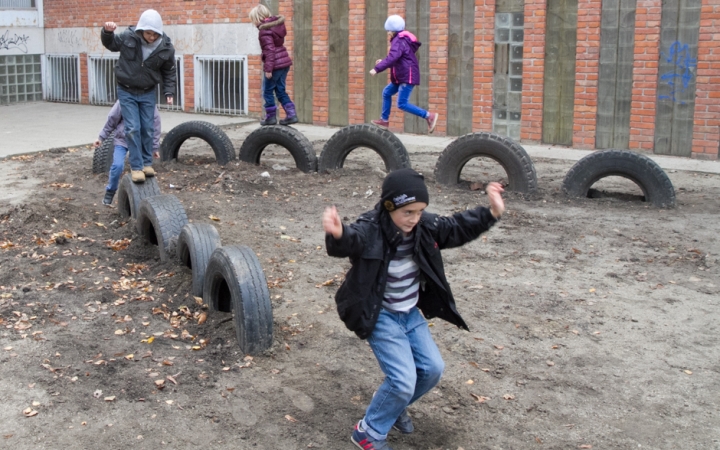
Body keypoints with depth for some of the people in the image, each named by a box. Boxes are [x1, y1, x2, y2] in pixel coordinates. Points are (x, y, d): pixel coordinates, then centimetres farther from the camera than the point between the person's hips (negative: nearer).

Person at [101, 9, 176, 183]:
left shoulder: (166, 48, -13)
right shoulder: (128, 38, -16)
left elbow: (169, 72, 2)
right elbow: (110, 44, 4)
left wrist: (169, 92, -4)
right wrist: (107, 32, -15)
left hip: (148, 93, 2)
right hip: (127, 92, -2)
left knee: (147, 129, 8)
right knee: (133, 128, -8)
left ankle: (147, 163, 23)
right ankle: (136, 167, -2)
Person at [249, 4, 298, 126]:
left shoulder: (265, 30, -15)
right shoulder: (276, 24, 11)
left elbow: (269, 50, -20)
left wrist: (268, 68, -20)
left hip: (275, 64, -8)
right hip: (284, 62, 8)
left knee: (268, 91, 6)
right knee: (280, 90, 14)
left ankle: (271, 117, 12)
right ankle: (291, 114, 7)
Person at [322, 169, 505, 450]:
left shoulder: (425, 226, -9)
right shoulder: (369, 230, -28)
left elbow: (456, 228, 3)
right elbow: (349, 241, -48)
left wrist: (491, 213, -11)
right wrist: (337, 234, -72)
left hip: (411, 313, 7)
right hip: (382, 316, -7)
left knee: (432, 369, 12)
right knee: (403, 380, -14)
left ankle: (395, 407, 37)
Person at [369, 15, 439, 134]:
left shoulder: (399, 41, -16)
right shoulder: (402, 40, 16)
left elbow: (392, 58, -29)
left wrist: (377, 69, -30)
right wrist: (382, 62, 18)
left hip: (407, 77, -11)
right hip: (401, 77, 11)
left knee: (402, 104, -13)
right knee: (387, 92, 19)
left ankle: (429, 116, -11)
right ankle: (384, 120, 27)